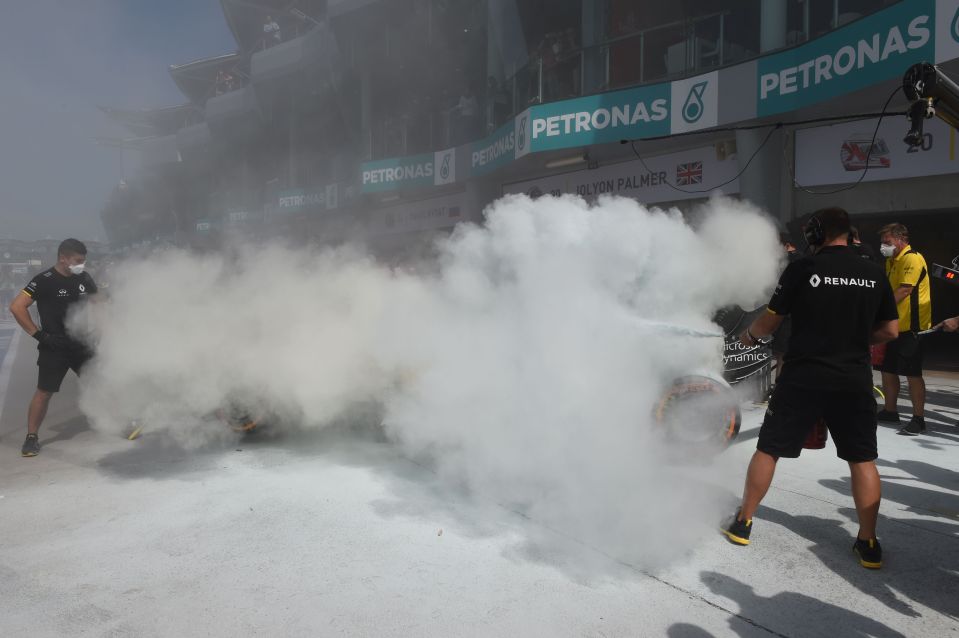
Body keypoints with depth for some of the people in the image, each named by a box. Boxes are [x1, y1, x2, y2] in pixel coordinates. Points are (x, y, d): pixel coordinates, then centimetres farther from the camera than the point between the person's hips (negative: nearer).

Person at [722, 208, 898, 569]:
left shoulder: (801, 269, -9)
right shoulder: (874, 274, 3)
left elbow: (769, 322, -4)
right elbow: (890, 331, 8)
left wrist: (749, 335, 16)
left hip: (802, 378, -3)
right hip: (854, 381, 3)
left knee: (768, 449, 9)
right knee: (862, 459, 15)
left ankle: (743, 522, 19)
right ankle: (868, 544, 19)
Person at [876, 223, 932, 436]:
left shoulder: (912, 258, -13)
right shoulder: (891, 261, 16)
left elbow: (904, 291, -22)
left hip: (910, 326, -9)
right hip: (893, 325, 9)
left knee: (912, 374, -5)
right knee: (887, 370, 12)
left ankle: (918, 420, 2)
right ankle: (890, 411, 24)